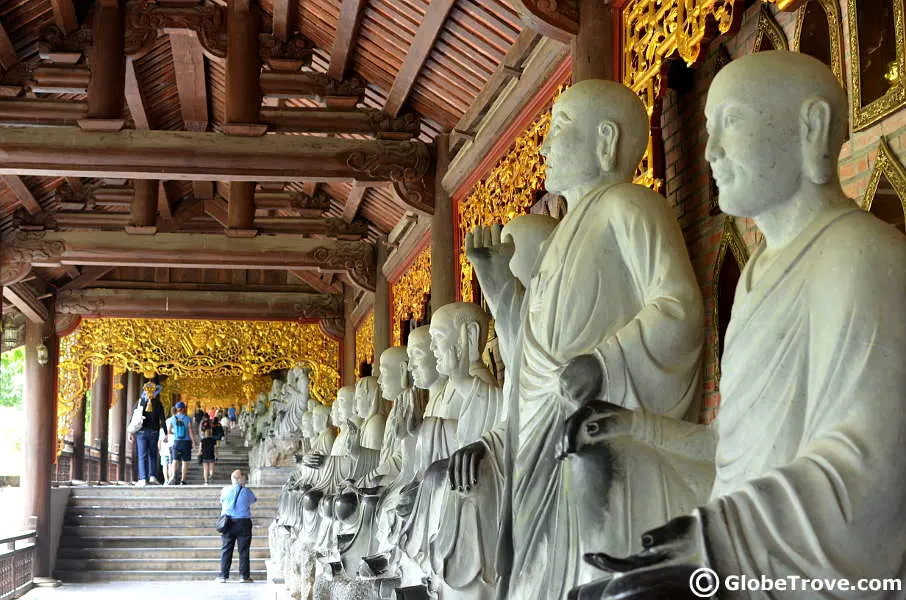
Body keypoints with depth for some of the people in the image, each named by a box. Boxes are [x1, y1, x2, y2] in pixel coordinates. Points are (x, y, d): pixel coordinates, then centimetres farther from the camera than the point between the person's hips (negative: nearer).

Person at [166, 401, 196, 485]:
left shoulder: (172, 419, 0)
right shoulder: (187, 419, -7)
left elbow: (169, 431, 5)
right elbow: (191, 431, -7)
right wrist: (193, 441, 1)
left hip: (176, 442, 2)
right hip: (186, 442, -2)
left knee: (175, 460, 7)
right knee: (185, 462, 5)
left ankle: (174, 476, -16)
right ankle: (182, 480, 5)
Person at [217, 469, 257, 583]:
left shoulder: (225, 490, 1)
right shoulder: (247, 492, -2)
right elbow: (254, 500, 16)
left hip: (228, 522, 1)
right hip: (243, 522, -1)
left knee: (226, 549, 5)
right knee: (244, 550, 4)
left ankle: (223, 576, 1)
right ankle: (244, 576, 3)